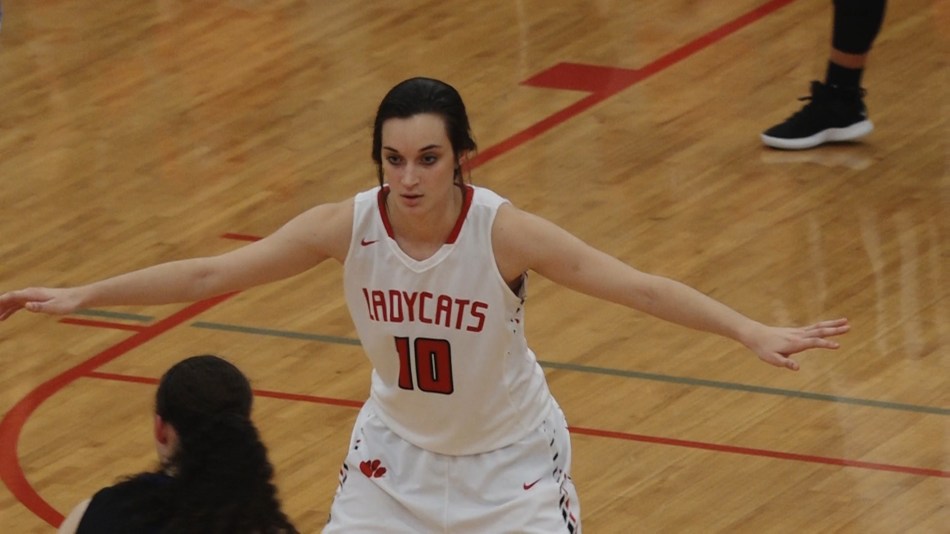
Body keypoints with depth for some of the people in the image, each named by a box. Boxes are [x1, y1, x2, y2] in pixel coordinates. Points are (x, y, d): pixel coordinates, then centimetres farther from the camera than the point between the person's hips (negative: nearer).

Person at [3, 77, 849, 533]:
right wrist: (78, 297, -14)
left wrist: (750, 332, -40)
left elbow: (633, 284, -30)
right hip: (398, 448, 3)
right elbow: (212, 273, -14)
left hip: (509, 453, -3)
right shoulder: (348, 226, -21)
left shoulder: (504, 232, -28)